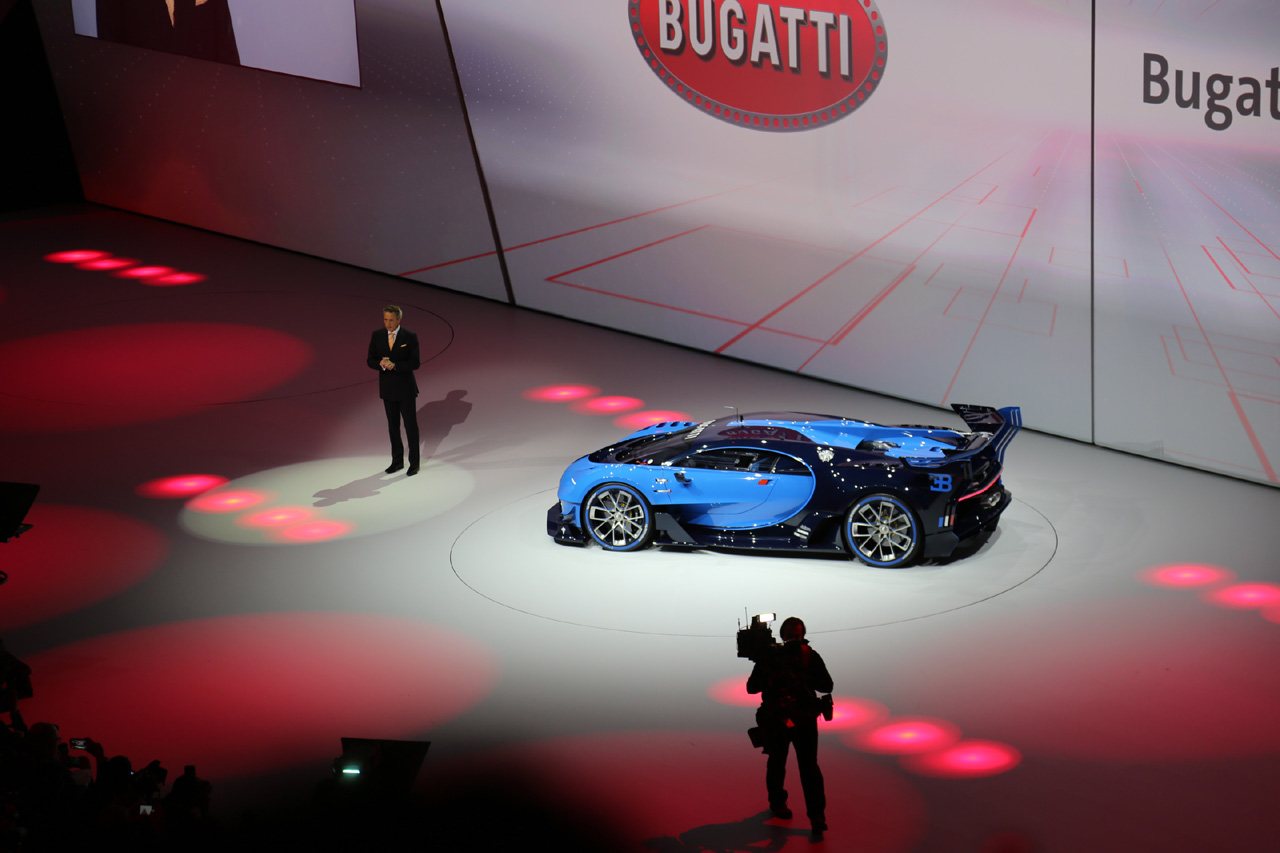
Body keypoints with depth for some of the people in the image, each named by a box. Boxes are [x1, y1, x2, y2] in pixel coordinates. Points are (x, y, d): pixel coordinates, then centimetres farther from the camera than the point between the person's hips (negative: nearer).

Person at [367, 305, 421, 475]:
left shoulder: (410, 337, -11)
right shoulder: (377, 336, -1)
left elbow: (415, 363, -14)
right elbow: (371, 360, 1)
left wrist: (394, 365, -26)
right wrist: (381, 364, -21)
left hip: (406, 388, -4)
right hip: (387, 388, 4)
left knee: (410, 425, 2)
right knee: (393, 426, 13)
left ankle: (414, 463, 12)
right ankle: (397, 461, 24)